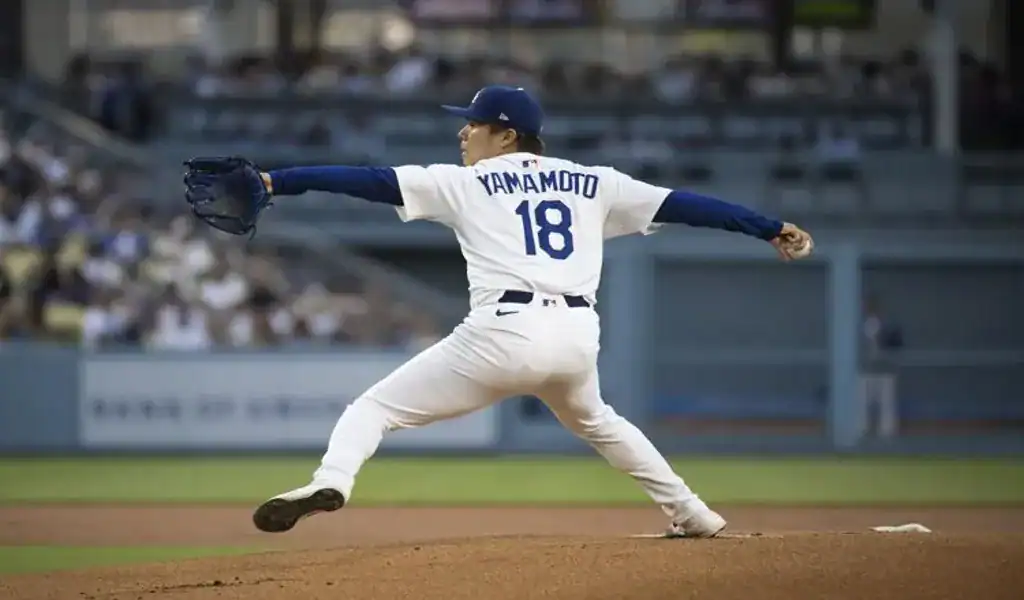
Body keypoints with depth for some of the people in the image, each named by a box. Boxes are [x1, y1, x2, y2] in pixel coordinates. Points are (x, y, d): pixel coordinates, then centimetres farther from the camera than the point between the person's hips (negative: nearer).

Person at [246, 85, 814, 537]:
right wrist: (773, 229, 17)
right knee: (593, 421, 37)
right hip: (578, 335, 5)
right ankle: (693, 516, 36)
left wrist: (275, 182, 5)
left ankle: (330, 481, -27)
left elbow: (372, 181, 5)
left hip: (505, 334, -5)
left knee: (374, 407, 2)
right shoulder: (591, 183, 19)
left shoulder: (464, 183, 10)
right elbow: (679, 204, 15)